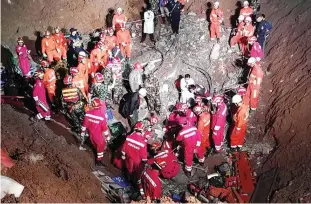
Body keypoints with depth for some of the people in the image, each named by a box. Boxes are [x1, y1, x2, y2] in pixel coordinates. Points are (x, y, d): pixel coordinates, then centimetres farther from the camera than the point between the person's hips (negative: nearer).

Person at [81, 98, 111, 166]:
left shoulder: (88, 113, -18)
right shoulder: (101, 116, -30)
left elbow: (84, 124, -6)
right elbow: (105, 128, -21)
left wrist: (82, 133, 8)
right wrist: (108, 137, -6)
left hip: (91, 134, 5)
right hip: (98, 135, -5)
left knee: (95, 145, 30)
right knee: (101, 146, 18)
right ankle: (98, 161, 29)